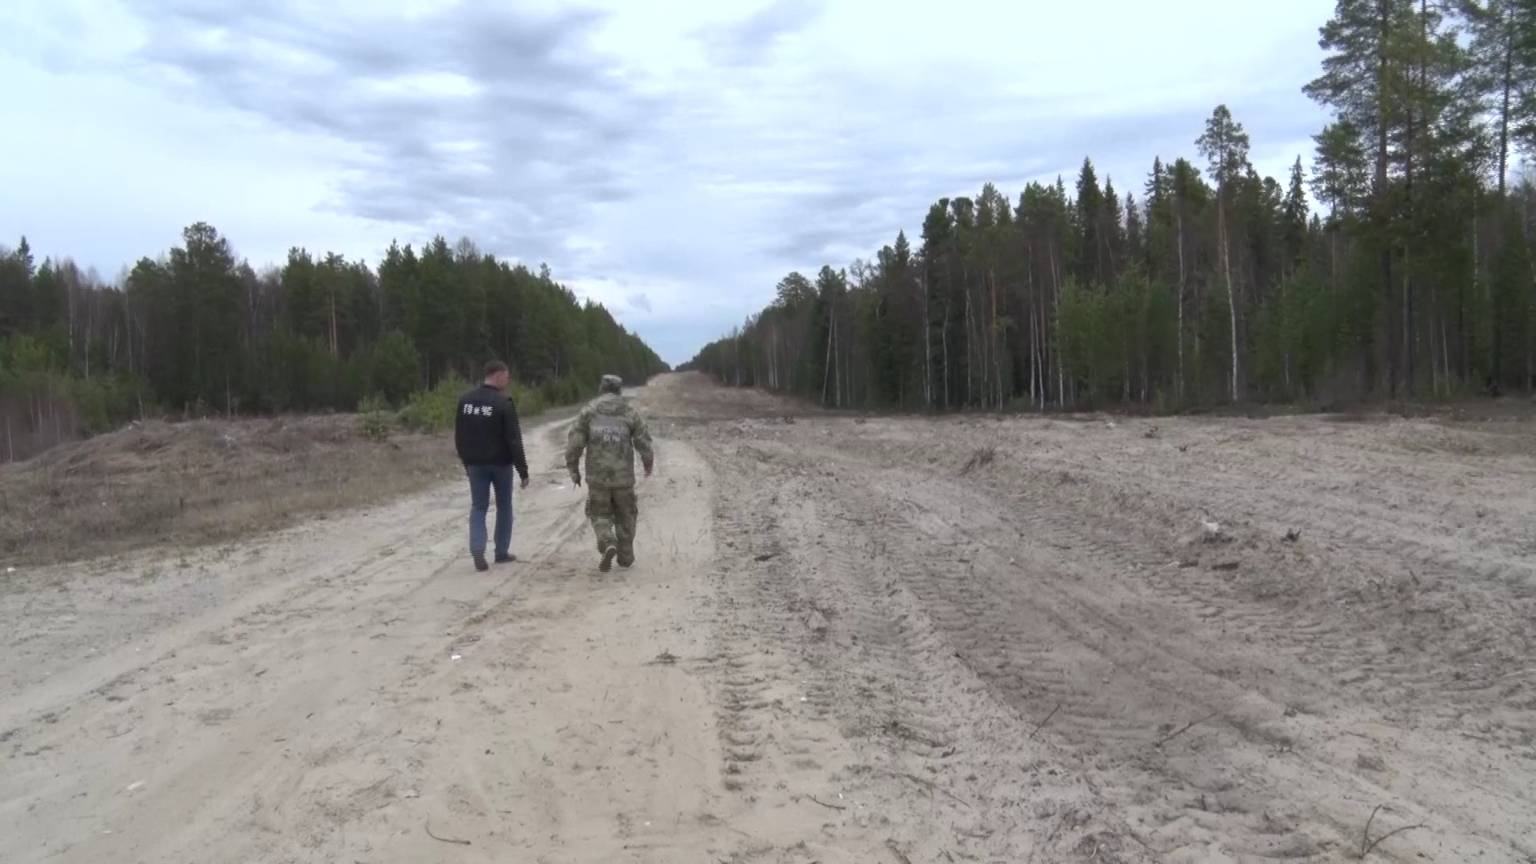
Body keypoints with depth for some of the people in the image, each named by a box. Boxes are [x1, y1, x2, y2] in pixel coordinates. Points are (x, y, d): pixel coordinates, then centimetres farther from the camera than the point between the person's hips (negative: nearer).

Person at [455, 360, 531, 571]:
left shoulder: (465, 400, 3)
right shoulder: (503, 403, -15)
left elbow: (458, 436, 10)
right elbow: (514, 440, -16)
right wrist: (523, 470, -11)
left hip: (475, 464, 4)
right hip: (500, 463, -4)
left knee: (478, 507, 7)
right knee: (504, 506, 13)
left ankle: (477, 550, -12)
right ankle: (502, 552, 18)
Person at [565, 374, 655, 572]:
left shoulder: (589, 411, 1)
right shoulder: (631, 412, 2)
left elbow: (574, 443, -4)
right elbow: (644, 444, -2)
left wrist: (573, 470, 7)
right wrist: (649, 464, 17)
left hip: (597, 476, 0)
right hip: (623, 476, 0)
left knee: (600, 515, 15)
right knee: (625, 516, 20)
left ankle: (608, 545, -10)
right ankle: (625, 557, 25)